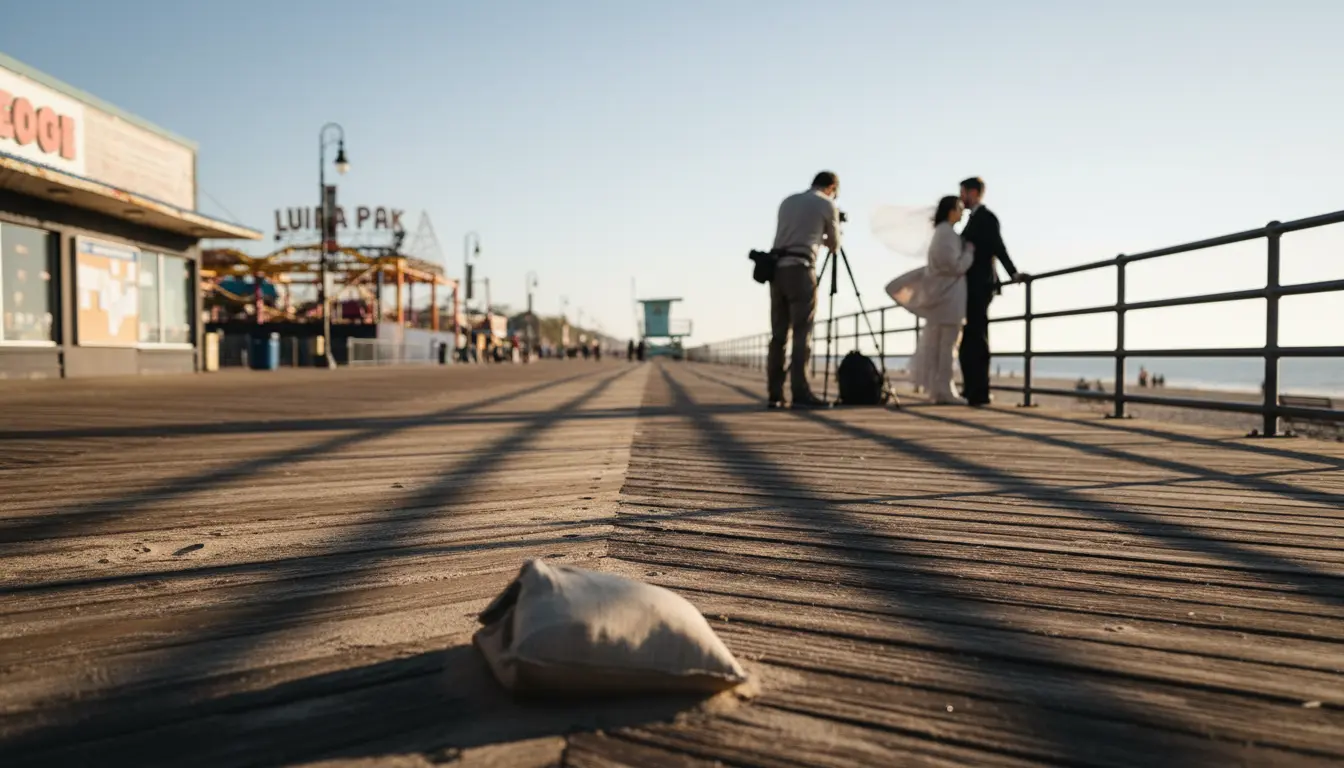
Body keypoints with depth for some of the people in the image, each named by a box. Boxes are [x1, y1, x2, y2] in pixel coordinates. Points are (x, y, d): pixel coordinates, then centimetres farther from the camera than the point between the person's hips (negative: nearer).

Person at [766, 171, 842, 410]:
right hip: (800, 270, -6)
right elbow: (834, 245, 17)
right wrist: (823, 239, 40)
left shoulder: (787, 201, 21)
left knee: (779, 335, 5)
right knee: (802, 334, -7)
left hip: (777, 269, 6)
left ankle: (775, 394, 4)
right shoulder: (827, 205, 6)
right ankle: (800, 393, -12)